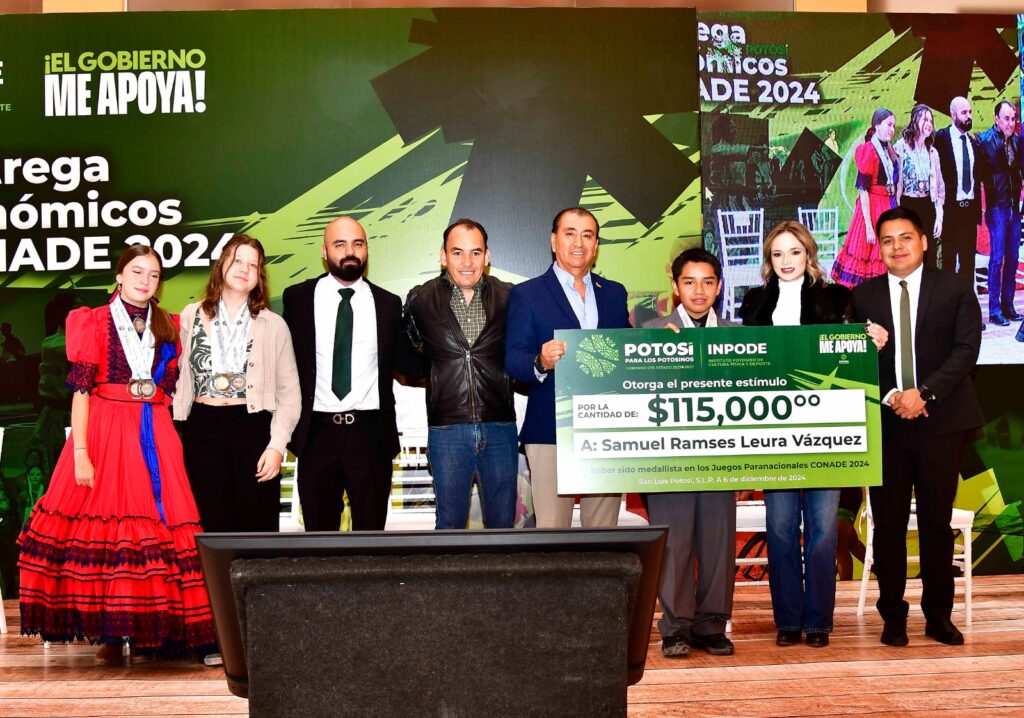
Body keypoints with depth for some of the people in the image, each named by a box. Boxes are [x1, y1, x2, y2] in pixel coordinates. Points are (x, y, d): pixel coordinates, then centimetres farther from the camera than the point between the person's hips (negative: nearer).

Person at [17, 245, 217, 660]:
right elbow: (80, 390, -3)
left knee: (159, 526, -3)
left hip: (155, 437, 3)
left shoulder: (168, 327, 14)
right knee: (105, 525, -5)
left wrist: (172, 440, 4)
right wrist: (80, 452, -11)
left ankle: (150, 630, 5)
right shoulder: (95, 322, 3)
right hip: (105, 434, -3)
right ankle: (109, 633, 2)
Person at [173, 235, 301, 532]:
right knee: (212, 527, 4)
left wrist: (277, 444, -5)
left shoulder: (273, 325, 5)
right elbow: (179, 378, 6)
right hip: (202, 430, 1)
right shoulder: (191, 316, 8)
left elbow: (288, 392, 4)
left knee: (258, 527, 1)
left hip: (253, 428, -1)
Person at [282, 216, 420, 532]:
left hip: (371, 434, 0)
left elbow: (406, 363, 7)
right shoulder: (298, 298, 3)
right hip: (317, 432, 0)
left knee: (370, 529, 9)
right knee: (319, 529, 11)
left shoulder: (388, 303, 5)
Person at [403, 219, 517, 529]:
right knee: (450, 522, 7)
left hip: (500, 427, 1)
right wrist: (432, 374, 6)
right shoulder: (421, 299, 0)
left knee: (503, 521, 10)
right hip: (447, 430, -1)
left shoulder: (508, 297, 0)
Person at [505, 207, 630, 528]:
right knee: (552, 529, -3)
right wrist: (541, 363, -26)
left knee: (604, 531, 8)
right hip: (551, 431, -3)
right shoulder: (526, 294, 3)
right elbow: (513, 360, -4)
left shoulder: (615, 293, 16)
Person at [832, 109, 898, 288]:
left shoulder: (888, 151, 13)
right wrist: (869, 227, -20)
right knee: (867, 257, -6)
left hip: (888, 209, 8)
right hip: (872, 208, -8)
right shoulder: (868, 151, -11)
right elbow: (863, 190, -16)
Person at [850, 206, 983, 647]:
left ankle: (938, 615, 16)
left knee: (937, 522, 6)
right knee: (888, 523, 3)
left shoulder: (955, 292, 4)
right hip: (885, 424, 1)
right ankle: (893, 615, 13)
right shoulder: (864, 297, 8)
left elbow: (966, 350, -5)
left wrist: (924, 392, -16)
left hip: (940, 422, -1)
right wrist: (890, 396, -12)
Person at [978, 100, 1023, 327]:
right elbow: (995, 160, -20)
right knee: (997, 257, -6)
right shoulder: (986, 138, -7)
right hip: (997, 206, -6)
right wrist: (1004, 137, -21)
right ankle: (994, 310, -1)